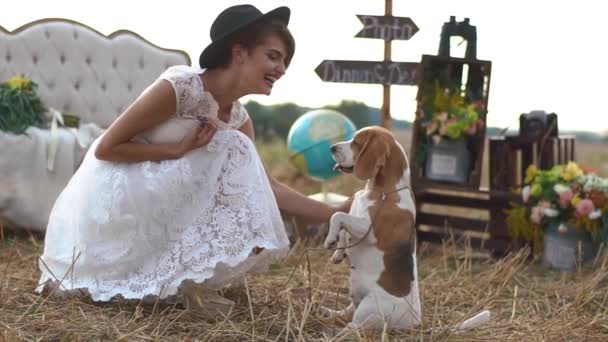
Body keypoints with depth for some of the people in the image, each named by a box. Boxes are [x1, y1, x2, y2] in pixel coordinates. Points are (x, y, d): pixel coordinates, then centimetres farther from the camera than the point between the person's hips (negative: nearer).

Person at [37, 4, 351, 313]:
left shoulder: (238, 119, 1)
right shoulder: (179, 87, -23)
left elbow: (266, 187, 1)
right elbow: (105, 148, -19)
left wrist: (335, 213, -5)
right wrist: (179, 149, -22)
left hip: (148, 200, 8)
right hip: (110, 194, -8)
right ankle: (190, 280, -12)